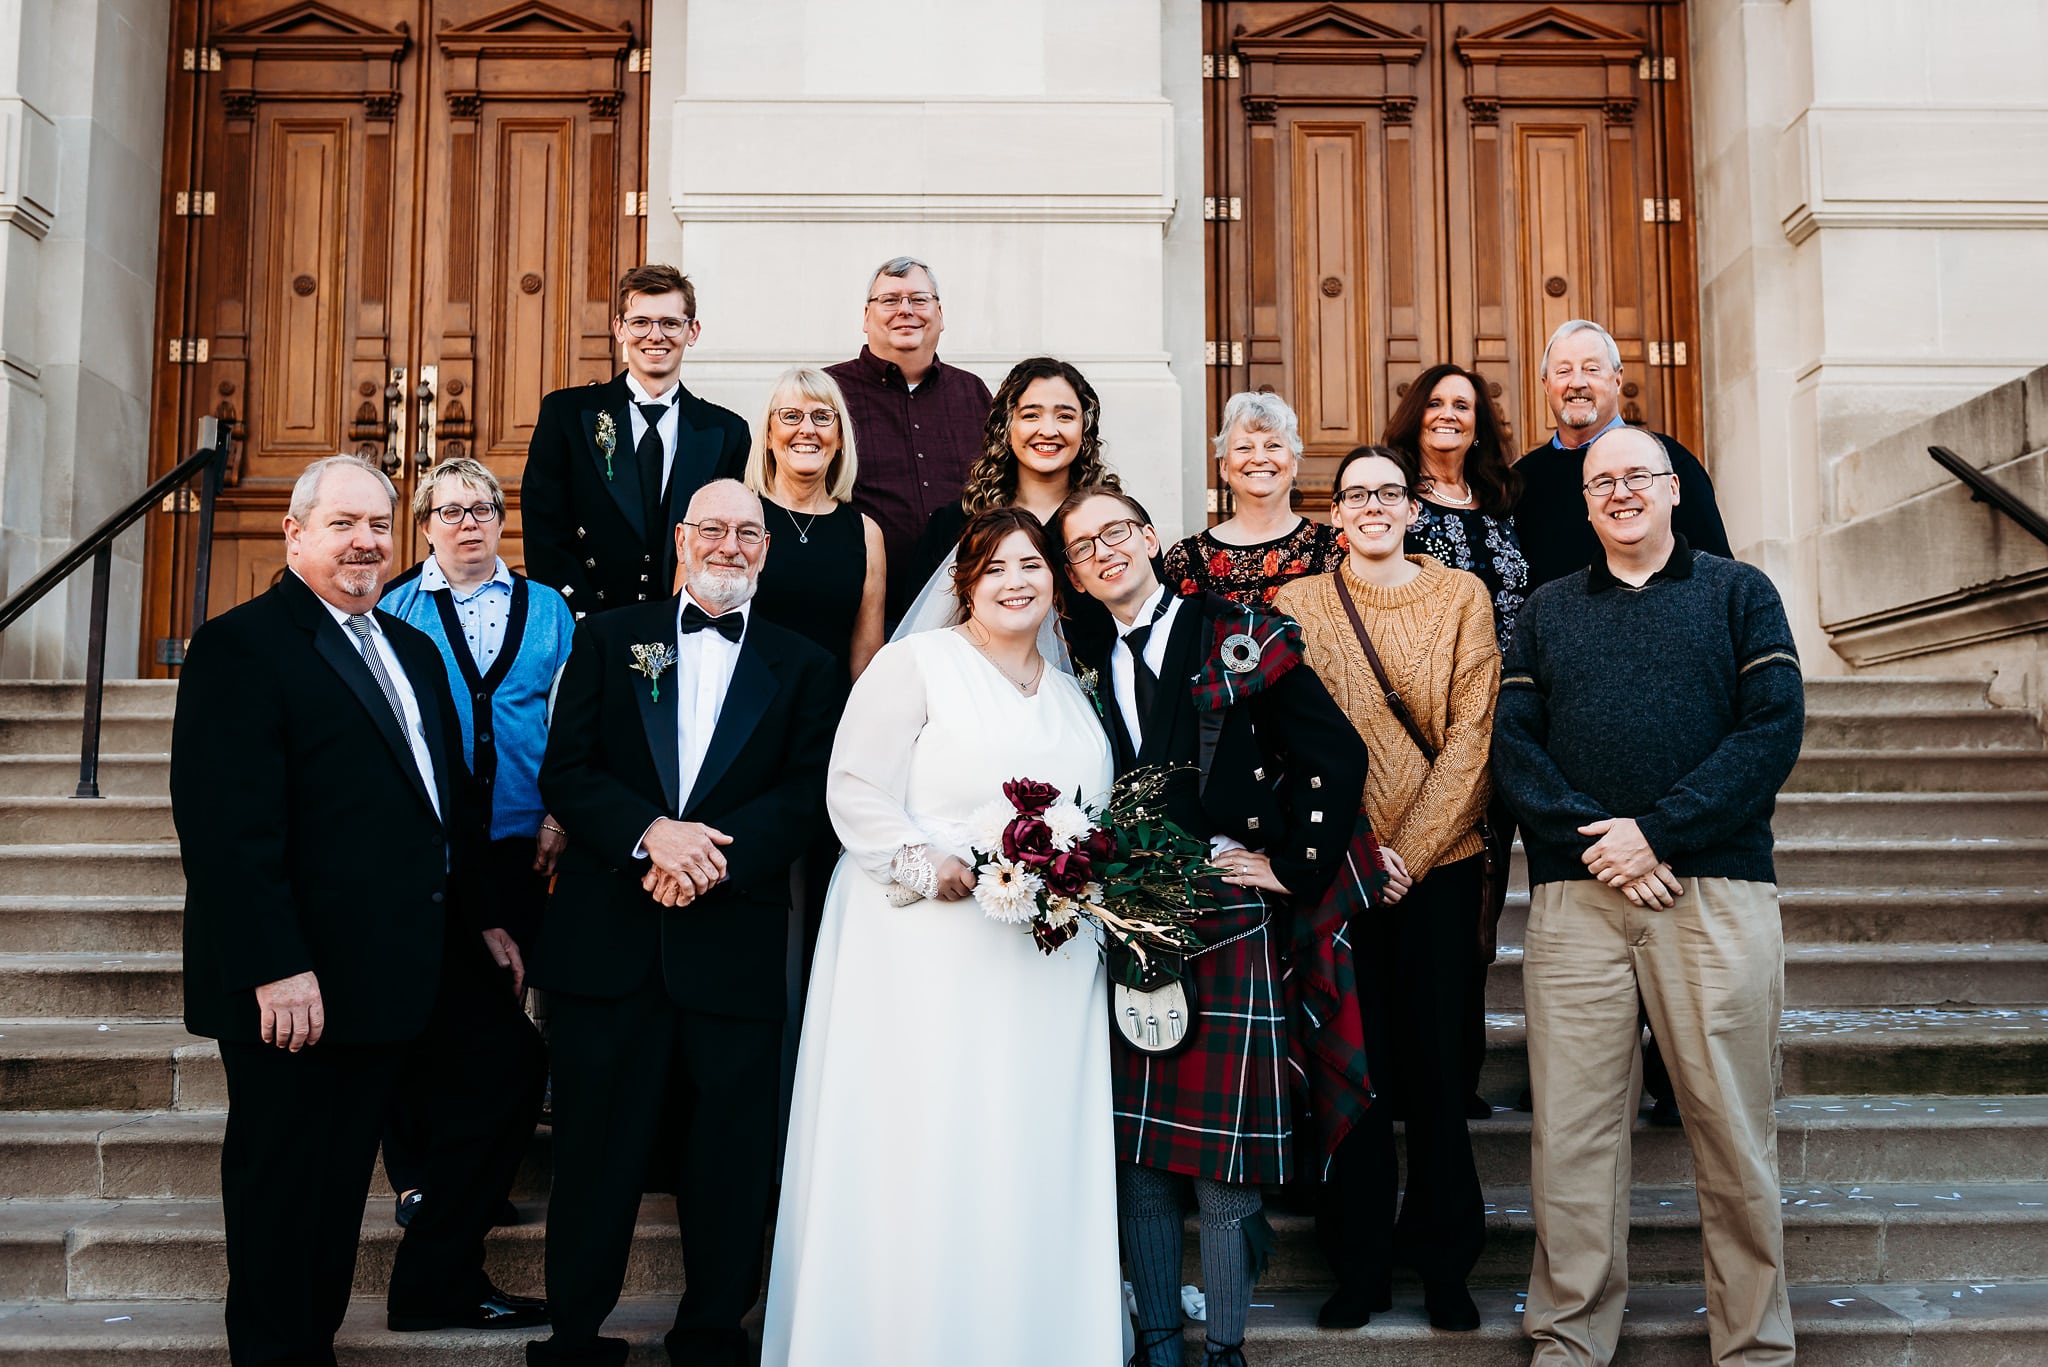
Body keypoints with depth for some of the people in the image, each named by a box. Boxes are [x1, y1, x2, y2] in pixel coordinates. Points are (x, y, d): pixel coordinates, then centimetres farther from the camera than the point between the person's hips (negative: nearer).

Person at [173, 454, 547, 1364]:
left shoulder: (413, 649, 16)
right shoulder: (240, 646, -11)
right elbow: (225, 822, -20)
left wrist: (480, 916, 15)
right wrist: (276, 967, -25)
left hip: (421, 966, 9)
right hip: (307, 985, -9)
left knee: (508, 1070, 17)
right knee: (299, 1195, 4)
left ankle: (436, 1284, 33)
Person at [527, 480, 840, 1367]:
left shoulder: (803, 667, 10)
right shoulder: (610, 639, 10)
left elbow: (804, 797, -1)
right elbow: (564, 773, 1)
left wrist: (710, 857, -16)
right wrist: (651, 833, -16)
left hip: (736, 945, 0)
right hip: (607, 941, 0)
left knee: (731, 1159, 7)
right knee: (596, 1152, 7)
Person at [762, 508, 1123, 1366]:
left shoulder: (1070, 694, 19)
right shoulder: (915, 662, 0)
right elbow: (855, 791, -8)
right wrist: (925, 866, -18)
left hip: (1047, 968, 6)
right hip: (929, 955, -5)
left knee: (1033, 1159, 7)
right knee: (924, 1151, -4)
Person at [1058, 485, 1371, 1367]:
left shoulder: (1238, 640, -1)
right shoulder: (1088, 672, 12)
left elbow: (1337, 757, -5)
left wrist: (1291, 865, -6)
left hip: (1226, 919, -4)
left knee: (1222, 1151, 0)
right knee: (1137, 1151, 7)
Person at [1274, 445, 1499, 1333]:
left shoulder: (1461, 595, 4)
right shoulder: (1299, 604, 5)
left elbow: (1470, 736, -1)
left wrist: (1411, 850, -9)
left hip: (1439, 860, 0)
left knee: (1436, 1060, 4)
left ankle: (1445, 1263, 18)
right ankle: (1359, 1267, 16)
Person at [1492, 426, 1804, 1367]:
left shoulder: (1739, 593, 11)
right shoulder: (1547, 610, 17)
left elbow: (1774, 726, -2)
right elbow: (1512, 743, 6)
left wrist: (1657, 830, -12)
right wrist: (1591, 840, -10)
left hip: (1715, 888, -1)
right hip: (1574, 893, 2)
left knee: (1733, 1129, 2)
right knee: (1571, 1129, 2)